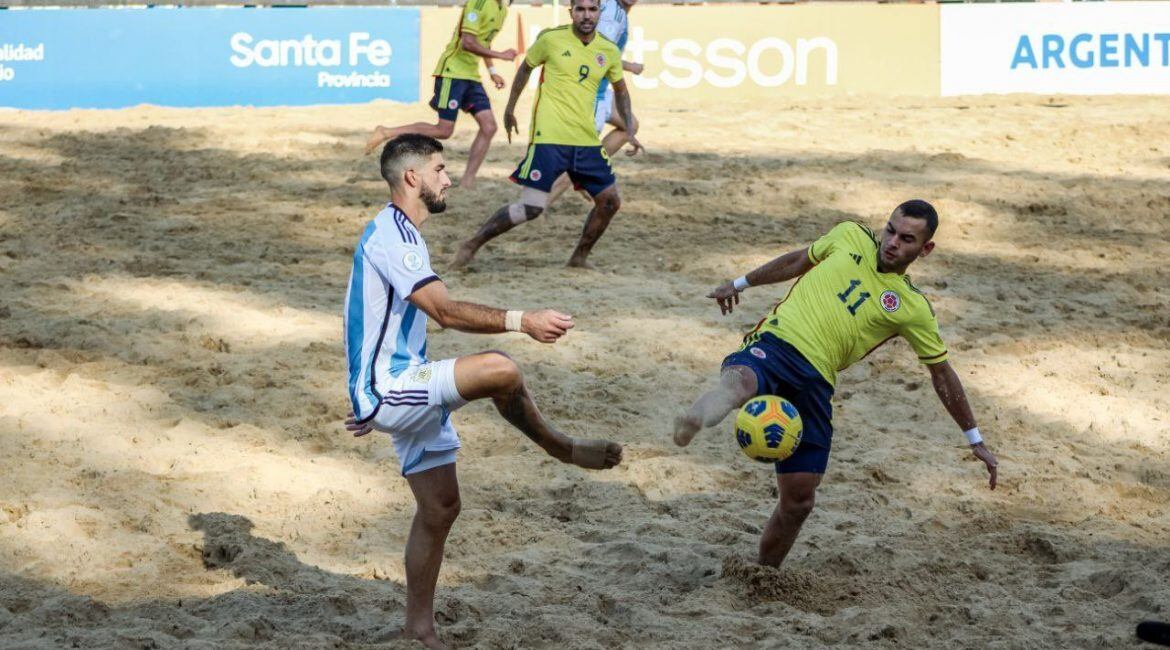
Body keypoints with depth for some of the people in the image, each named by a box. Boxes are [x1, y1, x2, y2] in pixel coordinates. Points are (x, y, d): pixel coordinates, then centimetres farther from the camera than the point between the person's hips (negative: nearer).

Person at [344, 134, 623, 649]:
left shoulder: (399, 233, 18)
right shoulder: (391, 235, -17)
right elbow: (446, 311, -27)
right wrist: (522, 322, -31)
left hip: (399, 390, 11)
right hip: (387, 391, -11)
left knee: (440, 506, 13)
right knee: (500, 370, -29)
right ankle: (560, 448, -4)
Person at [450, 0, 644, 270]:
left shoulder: (609, 52, 5)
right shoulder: (551, 39, -6)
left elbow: (620, 90, 21)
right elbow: (525, 68, 10)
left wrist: (630, 130, 13)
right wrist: (510, 109, 16)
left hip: (587, 141, 5)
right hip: (549, 138, -5)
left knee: (610, 201, 5)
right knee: (531, 208, -12)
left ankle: (580, 257, 24)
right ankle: (471, 246, 0)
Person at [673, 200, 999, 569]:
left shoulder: (913, 309, 11)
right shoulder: (850, 237, 14)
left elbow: (942, 373, 19)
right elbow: (800, 261, 31)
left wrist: (975, 440, 22)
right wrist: (741, 284, 38)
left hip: (814, 381, 1)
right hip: (774, 344, -1)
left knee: (799, 501, -2)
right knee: (739, 382, -40)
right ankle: (696, 418, -72)